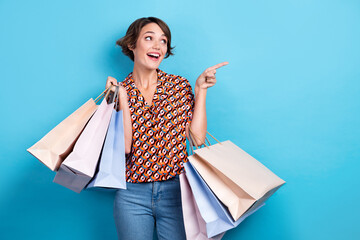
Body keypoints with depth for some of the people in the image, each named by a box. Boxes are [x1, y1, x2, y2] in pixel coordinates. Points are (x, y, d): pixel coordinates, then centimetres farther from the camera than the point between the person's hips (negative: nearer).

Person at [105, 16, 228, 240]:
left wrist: (201, 90, -7)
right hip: (132, 194, 0)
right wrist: (123, 97, -14)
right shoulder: (117, 91, 1)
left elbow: (198, 138, -7)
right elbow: (124, 146, -11)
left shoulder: (180, 85, 3)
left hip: (175, 191, 1)